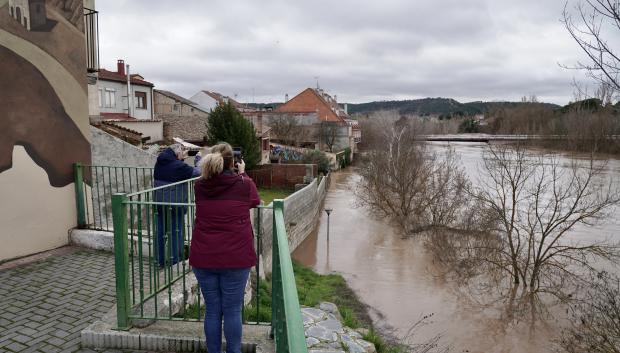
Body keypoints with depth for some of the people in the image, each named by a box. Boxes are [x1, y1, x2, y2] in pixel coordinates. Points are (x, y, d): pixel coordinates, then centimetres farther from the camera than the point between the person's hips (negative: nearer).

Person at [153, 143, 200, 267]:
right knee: (176, 232, 5)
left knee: (160, 231, 12)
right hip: (175, 204, -6)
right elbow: (197, 172, -9)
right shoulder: (179, 166, -16)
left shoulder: (159, 164, 5)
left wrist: (181, 159, 15)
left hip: (159, 203, 6)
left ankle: (159, 260, 20)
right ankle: (174, 261, 11)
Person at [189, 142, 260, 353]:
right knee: (232, 311, 9)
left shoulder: (200, 186, -1)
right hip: (236, 258, -2)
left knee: (212, 311, 14)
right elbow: (255, 201, 15)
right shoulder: (244, 185, -7)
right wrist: (242, 174, 26)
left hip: (203, 258, 3)